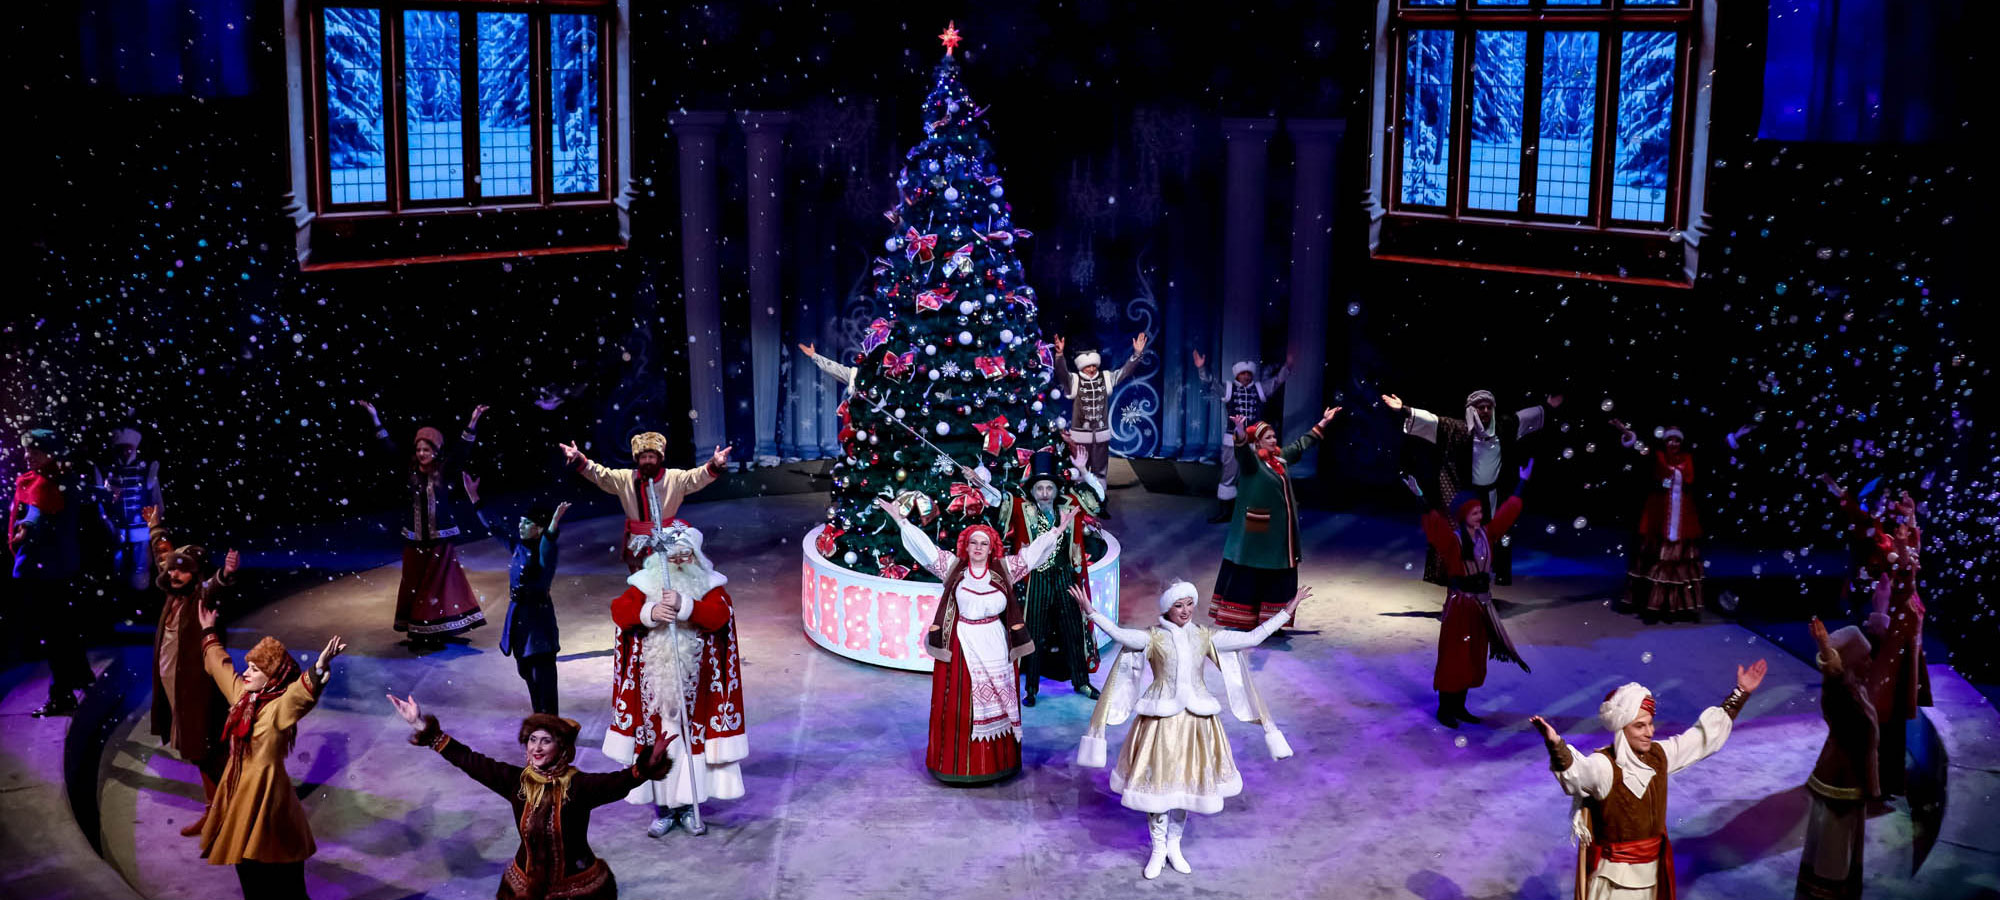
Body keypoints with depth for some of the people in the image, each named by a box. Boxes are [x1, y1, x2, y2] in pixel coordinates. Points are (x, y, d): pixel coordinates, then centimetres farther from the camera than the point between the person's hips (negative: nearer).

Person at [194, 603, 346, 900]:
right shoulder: (242, 696, 6)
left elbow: (303, 693, -38)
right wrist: (209, 632, 34)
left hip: (264, 789, -8)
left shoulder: (279, 708, -17)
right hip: (239, 786, 8)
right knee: (247, 868, 17)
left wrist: (320, 667, -57)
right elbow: (222, 667, 23)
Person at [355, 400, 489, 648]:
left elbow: (463, 450, -14)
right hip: (414, 540, 3)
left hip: (441, 539, -3)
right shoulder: (409, 471, 2)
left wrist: (472, 423, -26)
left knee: (439, 585, 1)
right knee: (414, 585, 6)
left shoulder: (445, 471, -4)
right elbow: (389, 447, 2)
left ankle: (438, 634, 6)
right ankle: (417, 634, 14)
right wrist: (375, 418, -1)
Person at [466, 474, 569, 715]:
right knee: (527, 673, 17)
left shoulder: (545, 552, -15)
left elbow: (545, 553, -40)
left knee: (543, 677, -8)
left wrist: (553, 524, -58)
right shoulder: (516, 545, 6)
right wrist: (473, 497, 16)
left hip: (538, 618, -8)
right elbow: (490, 527, 16)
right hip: (518, 617, 8)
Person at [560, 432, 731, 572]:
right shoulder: (625, 479, 2)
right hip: (638, 546, 1)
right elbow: (600, 474, -2)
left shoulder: (675, 478, -3)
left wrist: (714, 466, -34)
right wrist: (579, 460, -16)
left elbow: (697, 477, -14)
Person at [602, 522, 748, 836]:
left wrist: (684, 606, -31)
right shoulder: (645, 584, 3)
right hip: (653, 684, 0)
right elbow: (619, 610, -12)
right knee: (657, 742, 3)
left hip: (694, 688, 0)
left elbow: (718, 615, -17)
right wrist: (650, 613, -29)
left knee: (692, 740, 3)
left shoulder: (709, 586, 2)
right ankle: (663, 808, 15)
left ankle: (689, 805, 17)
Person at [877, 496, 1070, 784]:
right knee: (957, 703, 1)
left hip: (995, 647, 1)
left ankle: (995, 761, 14)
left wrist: (1057, 532, 0)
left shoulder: (1004, 569, 5)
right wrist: (900, 520, -6)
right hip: (960, 646, -1)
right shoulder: (953, 567, 3)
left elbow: (1033, 552, 6)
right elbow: (924, 546, 0)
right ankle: (956, 762, 9)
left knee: (996, 700, 5)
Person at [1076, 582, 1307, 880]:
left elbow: (1252, 638, 1)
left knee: (1186, 782, 10)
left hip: (1196, 718, 3)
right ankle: (1158, 849, 18)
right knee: (1158, 781, 1)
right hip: (1161, 718, -3)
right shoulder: (1153, 637, -8)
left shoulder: (1205, 637, 3)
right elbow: (1120, 635, -27)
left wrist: (1286, 611, -3)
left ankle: (1174, 845, 29)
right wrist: (1090, 611, -42)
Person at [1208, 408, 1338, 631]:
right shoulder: (1251, 460, -11)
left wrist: (1323, 423, 35)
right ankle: (1237, 623, 1)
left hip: (1279, 532, 8)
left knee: (1276, 579, 12)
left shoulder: (1280, 457, 11)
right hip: (1256, 533, -8)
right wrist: (1240, 434, -55)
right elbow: (1242, 450, -33)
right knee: (1247, 578, -4)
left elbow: (1301, 444, 26)